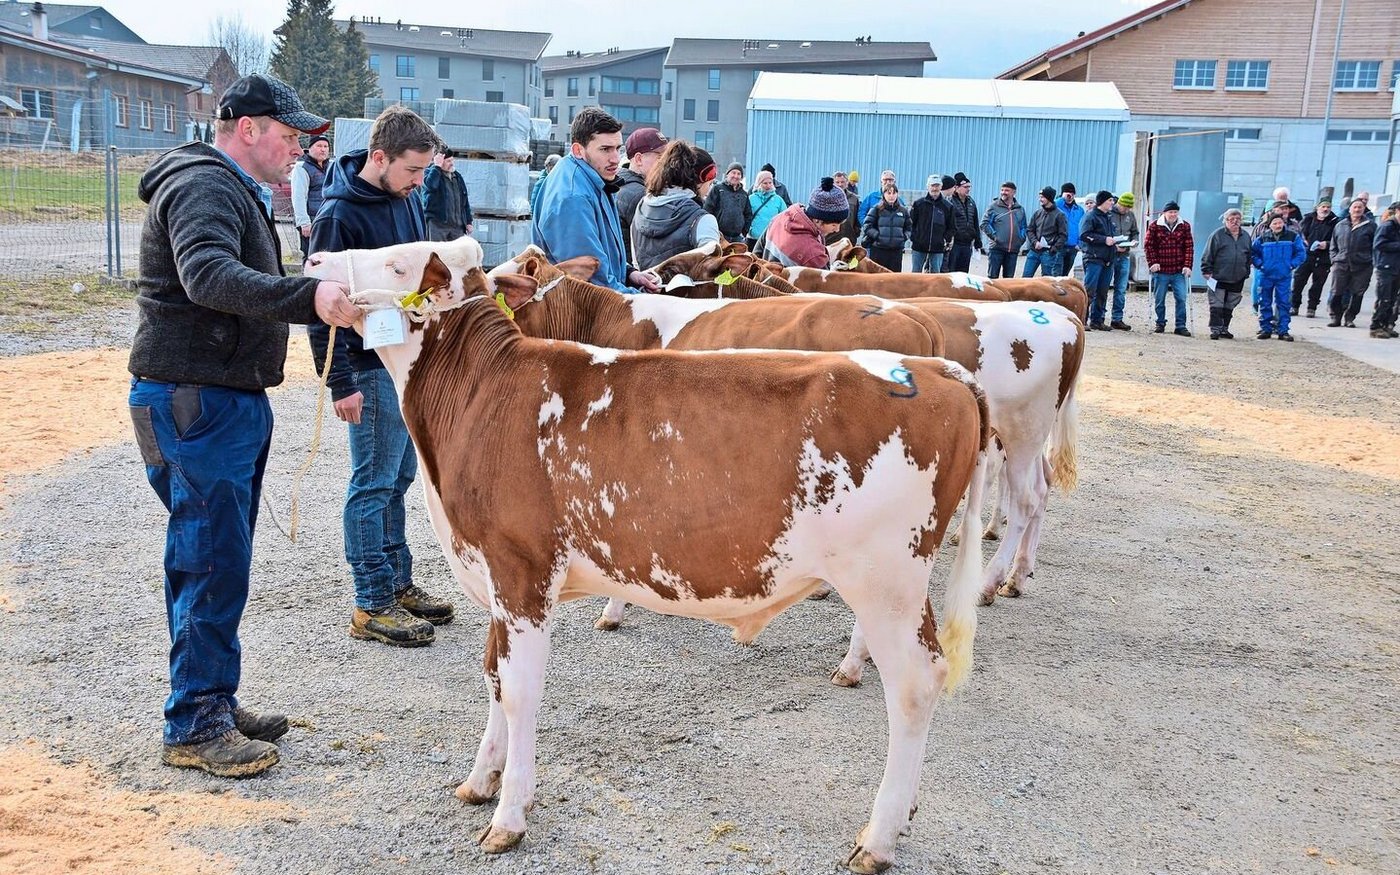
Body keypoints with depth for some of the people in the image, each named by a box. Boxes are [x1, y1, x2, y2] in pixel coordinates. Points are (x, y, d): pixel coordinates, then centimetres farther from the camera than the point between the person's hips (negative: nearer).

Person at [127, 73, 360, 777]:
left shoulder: (233, 191, 22)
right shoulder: (202, 185, -14)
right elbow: (208, 274, -33)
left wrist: (318, 291, 20)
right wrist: (308, 297, -42)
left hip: (229, 400, 11)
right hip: (194, 401, -11)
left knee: (214, 561, 14)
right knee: (212, 564, -8)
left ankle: (214, 704, 24)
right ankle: (195, 727, 1)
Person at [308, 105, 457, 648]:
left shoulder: (406, 198, 8)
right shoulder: (340, 214, -16)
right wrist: (340, 383, -18)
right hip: (372, 368, -8)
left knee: (399, 478, 15)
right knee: (374, 485, -2)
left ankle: (397, 583, 26)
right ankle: (373, 606, 7)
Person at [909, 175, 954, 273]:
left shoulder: (947, 206, 5)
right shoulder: (919, 203, 1)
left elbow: (950, 227, 11)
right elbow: (911, 222, 5)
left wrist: (947, 239, 0)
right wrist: (912, 238, -3)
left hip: (938, 248, 1)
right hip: (919, 247, -1)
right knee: (915, 273, 2)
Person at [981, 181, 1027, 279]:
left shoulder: (1020, 209, 12)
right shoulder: (994, 206, 1)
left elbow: (1023, 227, 20)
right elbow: (984, 224, -3)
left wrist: (1021, 240, 5)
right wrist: (994, 236, -11)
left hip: (1013, 250, 4)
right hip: (996, 249, -4)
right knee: (992, 277, -4)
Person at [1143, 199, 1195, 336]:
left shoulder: (1185, 226, 3)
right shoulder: (1155, 226, 0)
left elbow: (1189, 247, 2)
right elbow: (1148, 245, 1)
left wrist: (1187, 265, -6)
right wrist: (1152, 263, -9)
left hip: (1179, 271, 1)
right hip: (1161, 271, 0)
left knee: (1181, 298, -3)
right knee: (1159, 299, 8)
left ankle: (1181, 326, 6)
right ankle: (1160, 324, 23)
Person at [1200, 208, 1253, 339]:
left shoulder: (1246, 237, 9)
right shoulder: (1218, 235, -5)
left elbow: (1250, 256, 17)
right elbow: (1208, 255, -5)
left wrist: (1246, 273, 14)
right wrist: (1207, 271, -9)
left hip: (1237, 280, 5)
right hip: (1218, 278, -4)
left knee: (1230, 306, 12)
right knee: (1216, 306, -3)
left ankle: (1224, 329, 21)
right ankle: (1215, 329, 1)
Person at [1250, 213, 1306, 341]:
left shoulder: (1293, 236, 1)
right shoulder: (1262, 238, 2)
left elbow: (1301, 253, 5)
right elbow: (1253, 252, 11)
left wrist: (1292, 265, -6)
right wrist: (1259, 265, -1)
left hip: (1284, 276, -1)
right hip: (1266, 276, 1)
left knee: (1283, 303, 0)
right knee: (1265, 303, 5)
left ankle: (1283, 331, 5)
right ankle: (1265, 329, 14)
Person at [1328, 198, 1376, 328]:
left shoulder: (1370, 225, 3)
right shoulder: (1340, 226, 11)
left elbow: (1376, 246, 5)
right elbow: (1333, 247, 17)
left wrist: (1374, 262, -2)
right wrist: (1334, 260, 6)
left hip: (1362, 267, -1)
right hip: (1341, 265, 2)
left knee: (1357, 293, 2)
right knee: (1336, 293, -2)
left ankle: (1349, 318, 12)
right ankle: (1335, 317, 9)